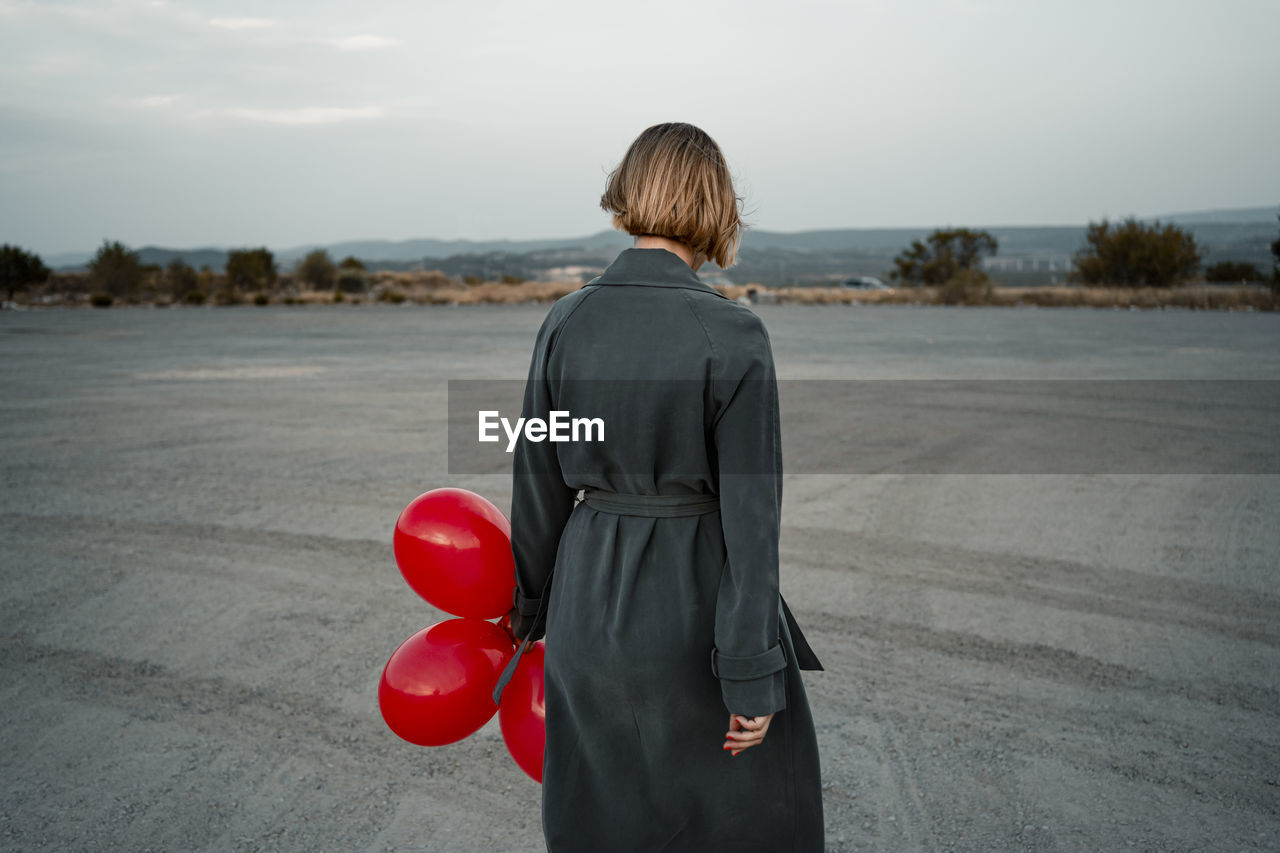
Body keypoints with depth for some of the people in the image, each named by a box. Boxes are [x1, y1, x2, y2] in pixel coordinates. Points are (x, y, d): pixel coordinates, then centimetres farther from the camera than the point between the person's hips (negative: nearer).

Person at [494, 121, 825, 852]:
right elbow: (750, 514, -16)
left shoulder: (566, 321, -4)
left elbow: (539, 484, 3)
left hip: (591, 597, 4)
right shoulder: (733, 334, -16)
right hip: (700, 598, -4)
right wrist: (752, 678, -10)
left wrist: (537, 606, 17)